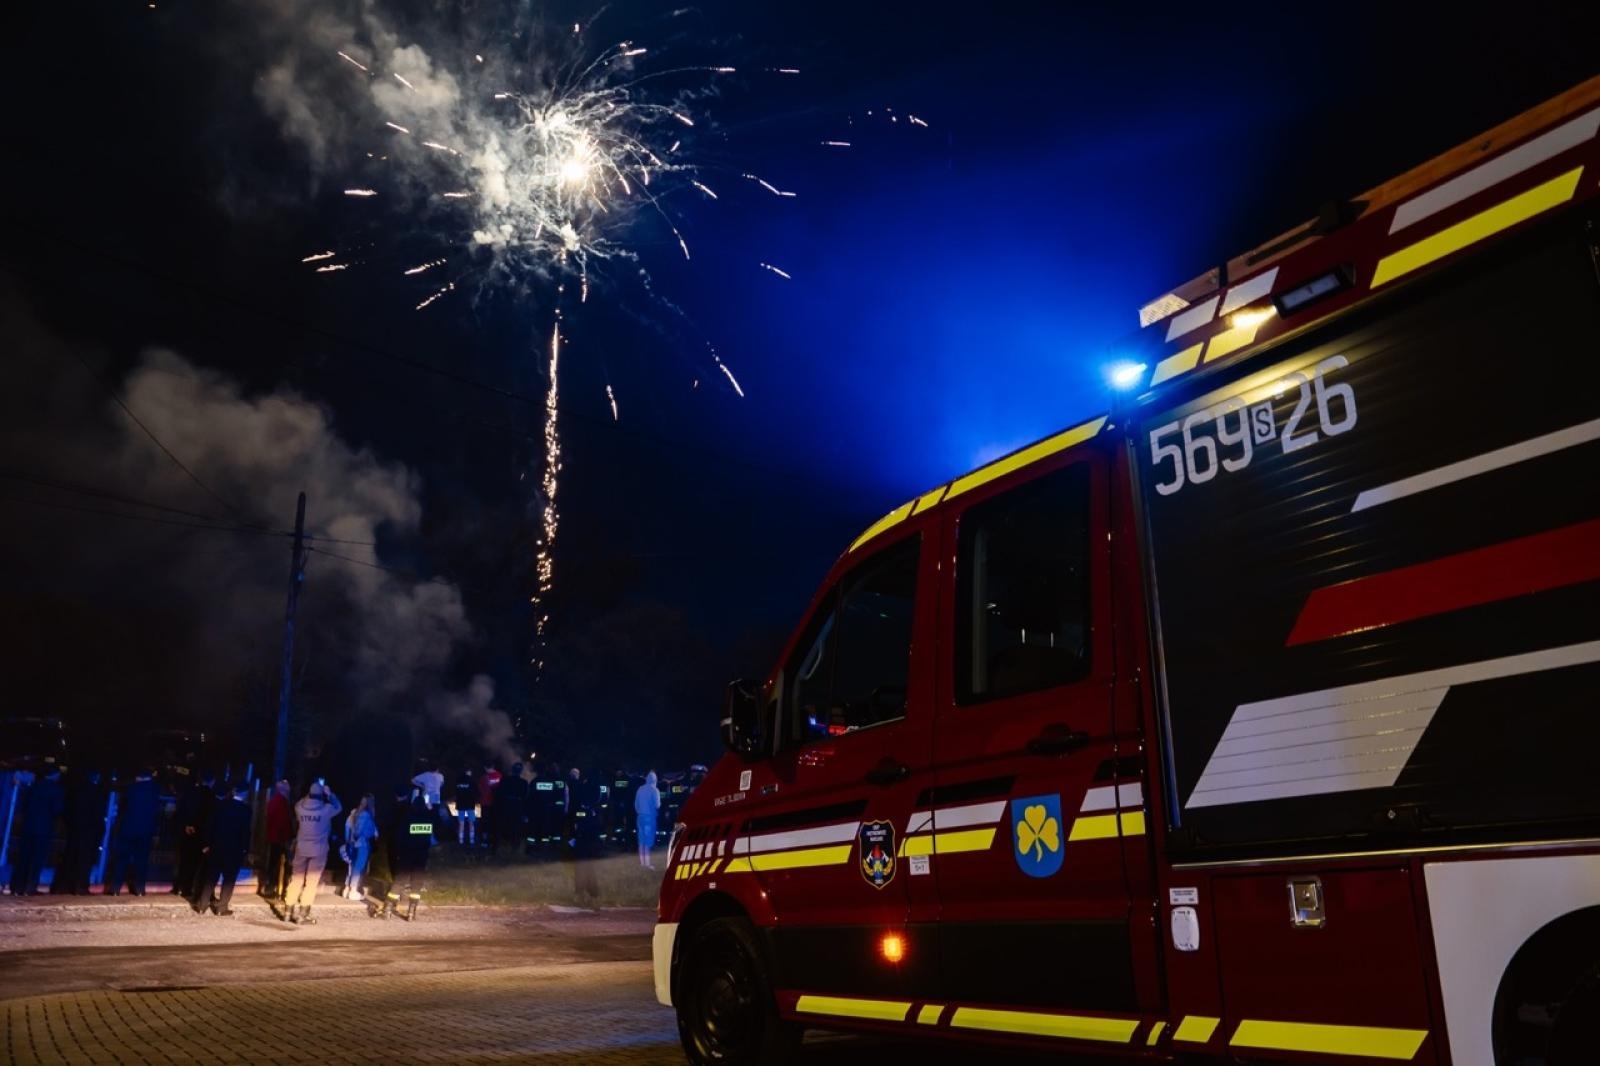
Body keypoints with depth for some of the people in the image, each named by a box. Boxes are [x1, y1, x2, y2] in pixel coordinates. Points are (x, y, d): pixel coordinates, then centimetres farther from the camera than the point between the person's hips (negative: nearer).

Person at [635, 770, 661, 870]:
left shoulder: (640, 789, 8)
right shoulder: (654, 790, -10)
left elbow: (636, 804, 12)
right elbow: (657, 805, -14)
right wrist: (659, 802, 8)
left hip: (641, 816, 6)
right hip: (649, 817, -6)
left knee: (642, 840, 13)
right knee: (648, 840, -4)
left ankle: (642, 861, 19)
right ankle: (647, 863, -5)